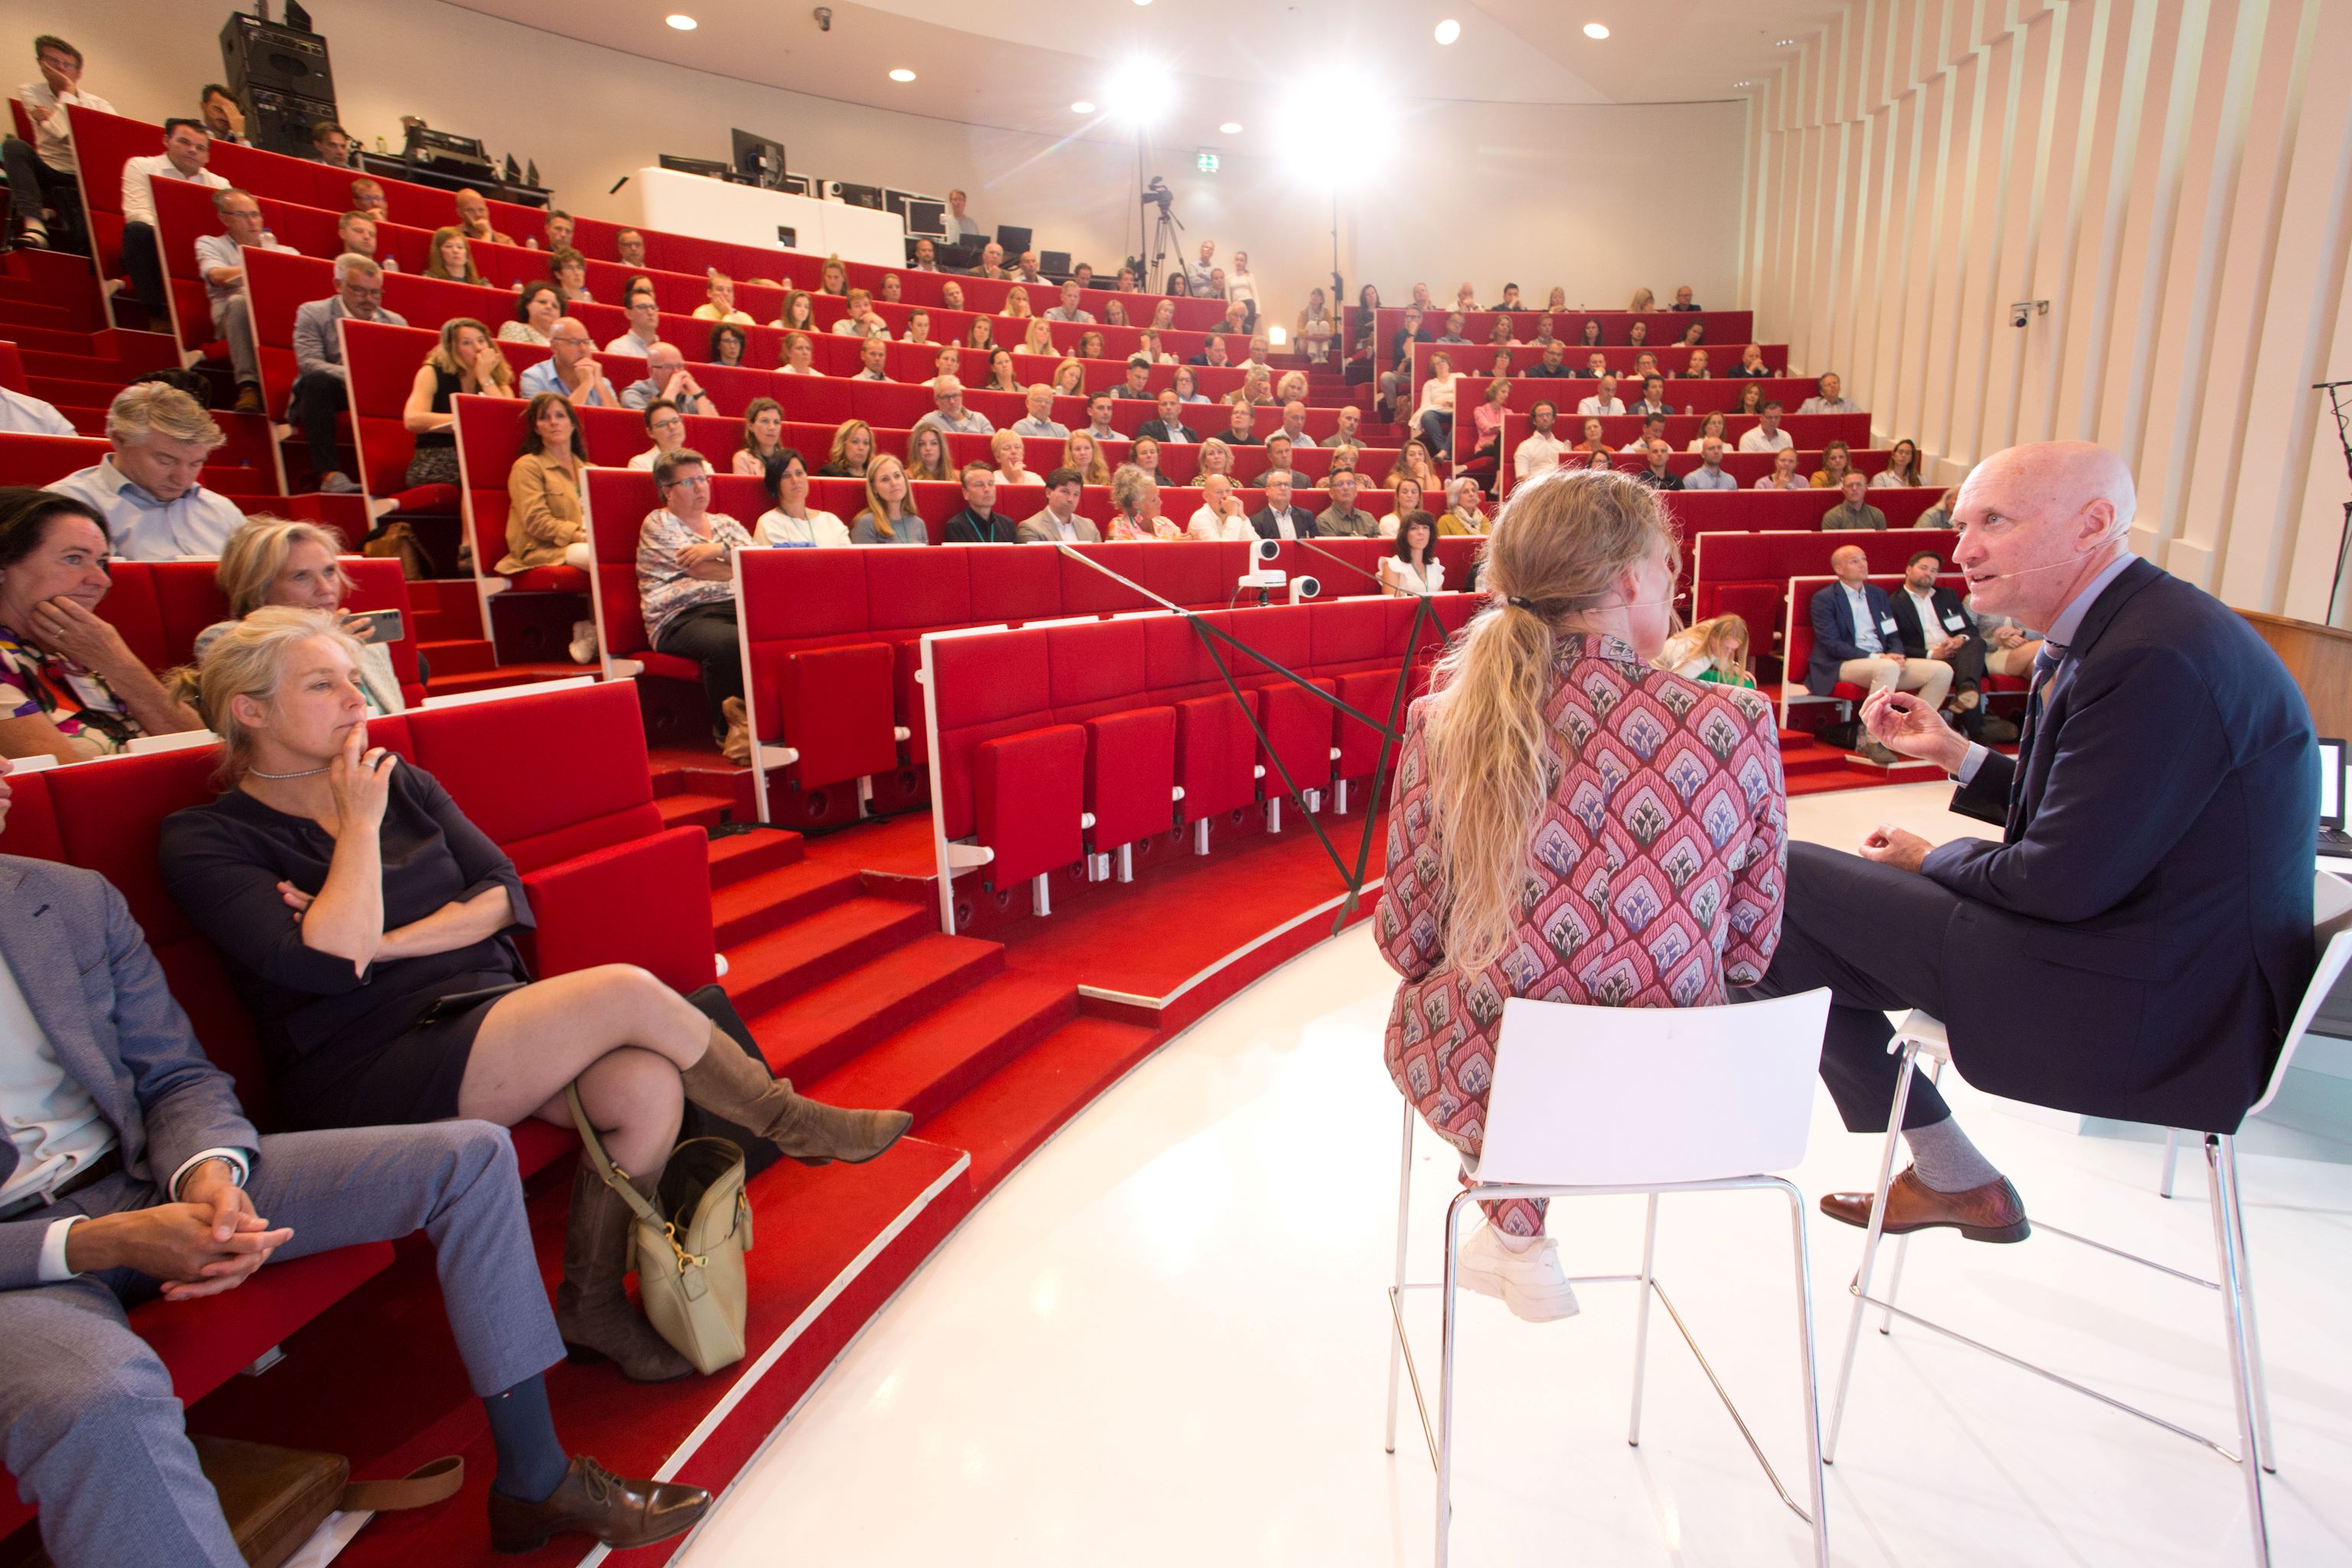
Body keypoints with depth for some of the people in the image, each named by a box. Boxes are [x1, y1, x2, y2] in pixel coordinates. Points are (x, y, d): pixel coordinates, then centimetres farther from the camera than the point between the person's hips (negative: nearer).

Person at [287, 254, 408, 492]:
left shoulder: (396, 322, 17)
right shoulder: (312, 313, 5)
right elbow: (309, 364, -11)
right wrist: (353, 376, -30)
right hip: (332, 398, -2)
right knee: (317, 381, -37)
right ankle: (330, 474, -39)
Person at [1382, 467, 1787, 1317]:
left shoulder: (1448, 721, -14)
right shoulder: (1738, 725, -13)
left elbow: (1407, 941, -6)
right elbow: (1748, 953, -3)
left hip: (1490, 1087, -1)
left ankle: (1519, 1232, 42)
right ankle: (1516, 1239, 48)